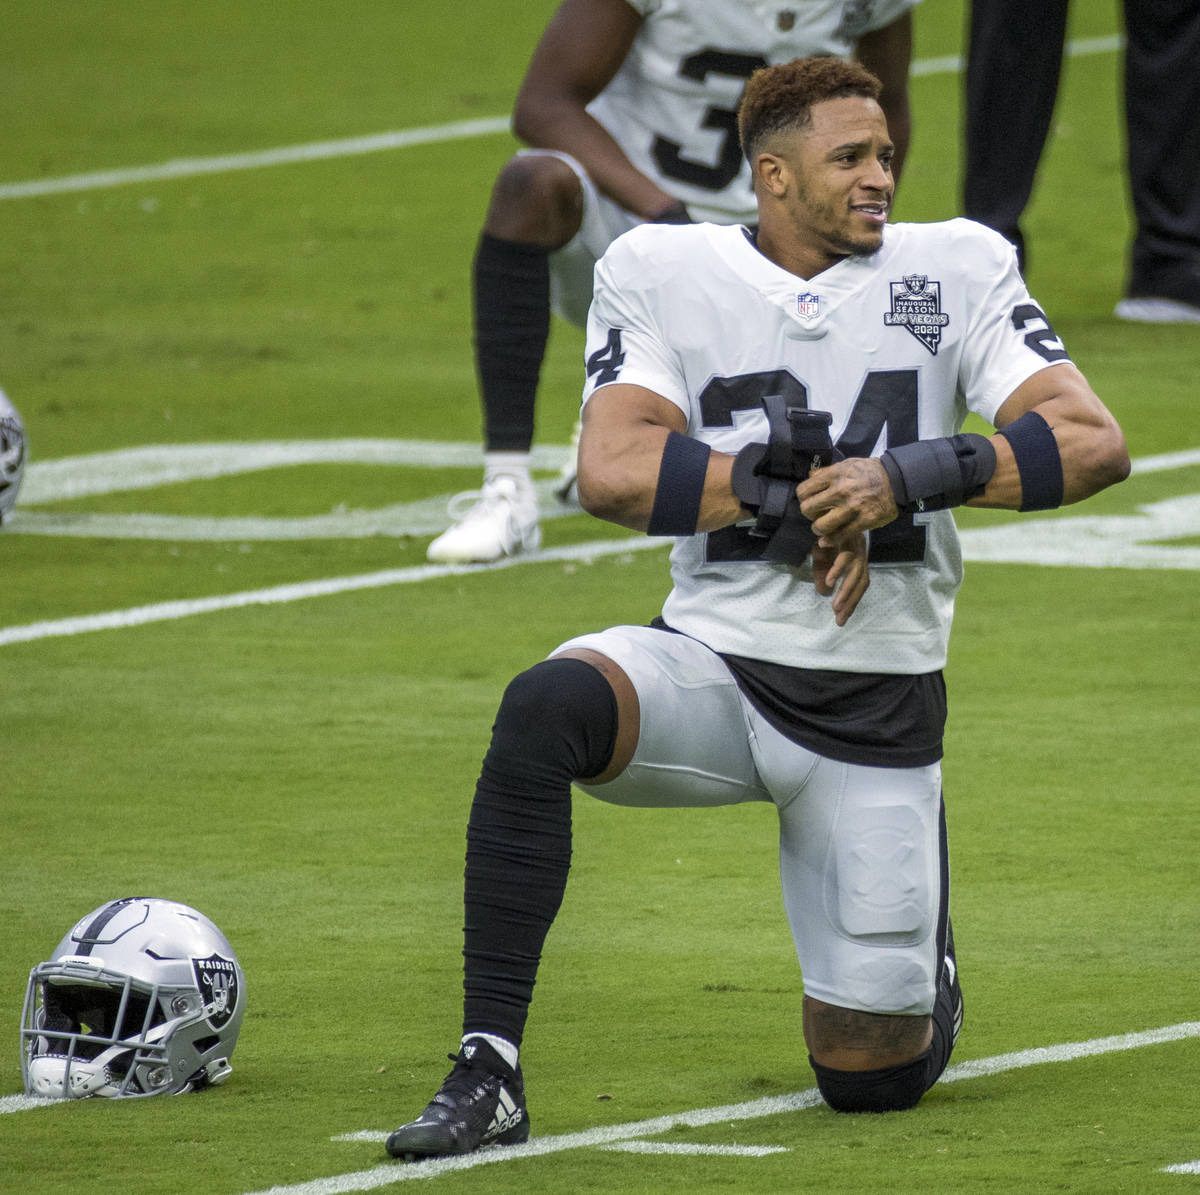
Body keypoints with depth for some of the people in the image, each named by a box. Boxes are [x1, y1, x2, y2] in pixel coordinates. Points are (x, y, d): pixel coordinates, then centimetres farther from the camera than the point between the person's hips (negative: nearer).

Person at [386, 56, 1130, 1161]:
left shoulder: (955, 270, 1)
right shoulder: (662, 272, 0)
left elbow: (1095, 444, -10)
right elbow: (612, 474, -14)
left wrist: (906, 476, -23)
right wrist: (803, 496, -19)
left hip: (878, 702, 0)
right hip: (713, 662, 0)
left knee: (871, 1074, -2)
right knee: (544, 707, -35)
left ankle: (920, 973, 38)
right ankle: (487, 1078, -29)